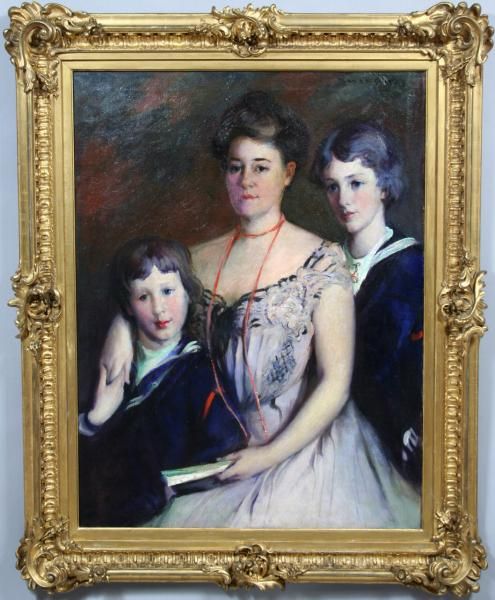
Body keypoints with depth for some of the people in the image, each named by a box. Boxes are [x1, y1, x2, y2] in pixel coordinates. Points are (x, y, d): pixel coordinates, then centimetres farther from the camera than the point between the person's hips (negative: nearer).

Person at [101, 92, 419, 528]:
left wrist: (270, 455, -15)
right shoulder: (205, 259, 3)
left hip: (304, 446, -3)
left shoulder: (322, 263, -10)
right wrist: (121, 327, -5)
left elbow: (335, 384, -12)